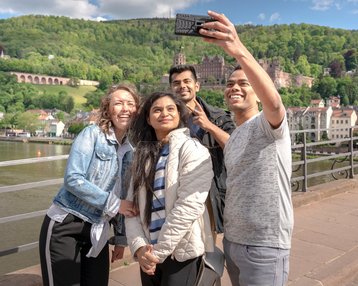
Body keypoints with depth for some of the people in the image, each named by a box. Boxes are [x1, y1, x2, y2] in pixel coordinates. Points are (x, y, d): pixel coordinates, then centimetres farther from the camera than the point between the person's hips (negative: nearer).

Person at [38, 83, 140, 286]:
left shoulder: (131, 151, 7)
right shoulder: (92, 134, -8)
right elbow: (73, 179, -18)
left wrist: (121, 238, 11)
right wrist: (113, 203, -17)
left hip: (97, 232, 5)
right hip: (64, 226, -5)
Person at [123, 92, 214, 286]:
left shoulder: (192, 149, -8)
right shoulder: (144, 156, 9)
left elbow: (189, 206, -16)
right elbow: (132, 204, 4)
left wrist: (159, 251, -13)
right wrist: (139, 246, -11)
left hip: (181, 253, -5)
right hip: (149, 255, 5)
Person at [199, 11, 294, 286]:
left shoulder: (270, 124, -10)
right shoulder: (232, 140, 16)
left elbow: (273, 101, -35)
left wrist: (239, 51, -47)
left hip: (264, 247, -8)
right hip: (232, 241, 8)